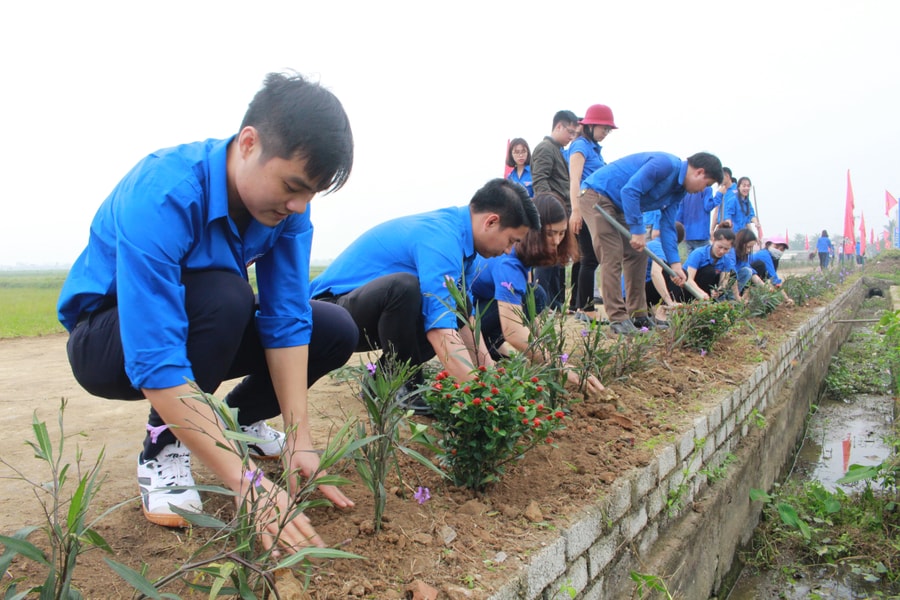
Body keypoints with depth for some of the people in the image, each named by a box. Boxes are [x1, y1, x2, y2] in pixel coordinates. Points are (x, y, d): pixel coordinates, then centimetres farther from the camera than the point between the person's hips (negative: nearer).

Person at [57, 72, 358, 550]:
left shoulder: (286, 201, -17)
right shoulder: (160, 197, -36)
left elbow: (286, 318, -18)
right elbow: (155, 363, -40)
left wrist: (299, 440, -26)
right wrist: (248, 483, -43)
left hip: (203, 330, 6)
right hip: (108, 339, -5)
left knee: (336, 332, -8)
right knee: (224, 296, -36)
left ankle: (238, 418, 14)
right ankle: (164, 446, -12)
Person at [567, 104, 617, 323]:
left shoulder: (594, 148, 19)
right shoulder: (581, 145, -6)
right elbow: (574, 179, -16)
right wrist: (575, 211, -23)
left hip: (594, 208, 9)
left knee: (585, 257, 12)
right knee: (591, 258, -10)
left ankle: (578, 305, 19)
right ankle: (586, 309, -8)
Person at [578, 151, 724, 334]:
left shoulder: (678, 191, 8)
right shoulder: (666, 164, -22)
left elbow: (667, 226, 9)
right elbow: (630, 191, -29)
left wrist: (675, 264, 1)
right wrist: (638, 231, -26)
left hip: (618, 206, 10)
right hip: (596, 195, -10)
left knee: (637, 254, 8)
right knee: (612, 255, -16)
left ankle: (638, 315, 14)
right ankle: (617, 318, -14)